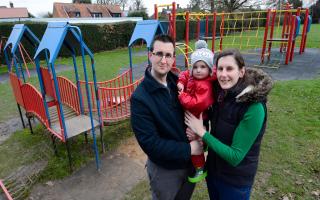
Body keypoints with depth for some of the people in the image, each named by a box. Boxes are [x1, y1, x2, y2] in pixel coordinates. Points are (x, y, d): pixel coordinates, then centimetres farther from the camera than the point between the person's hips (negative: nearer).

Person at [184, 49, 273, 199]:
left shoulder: (254, 108, -27)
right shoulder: (221, 94, -7)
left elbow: (235, 157, -27)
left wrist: (202, 132, -24)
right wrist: (196, 131, -12)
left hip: (236, 181, -5)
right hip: (212, 169, 6)